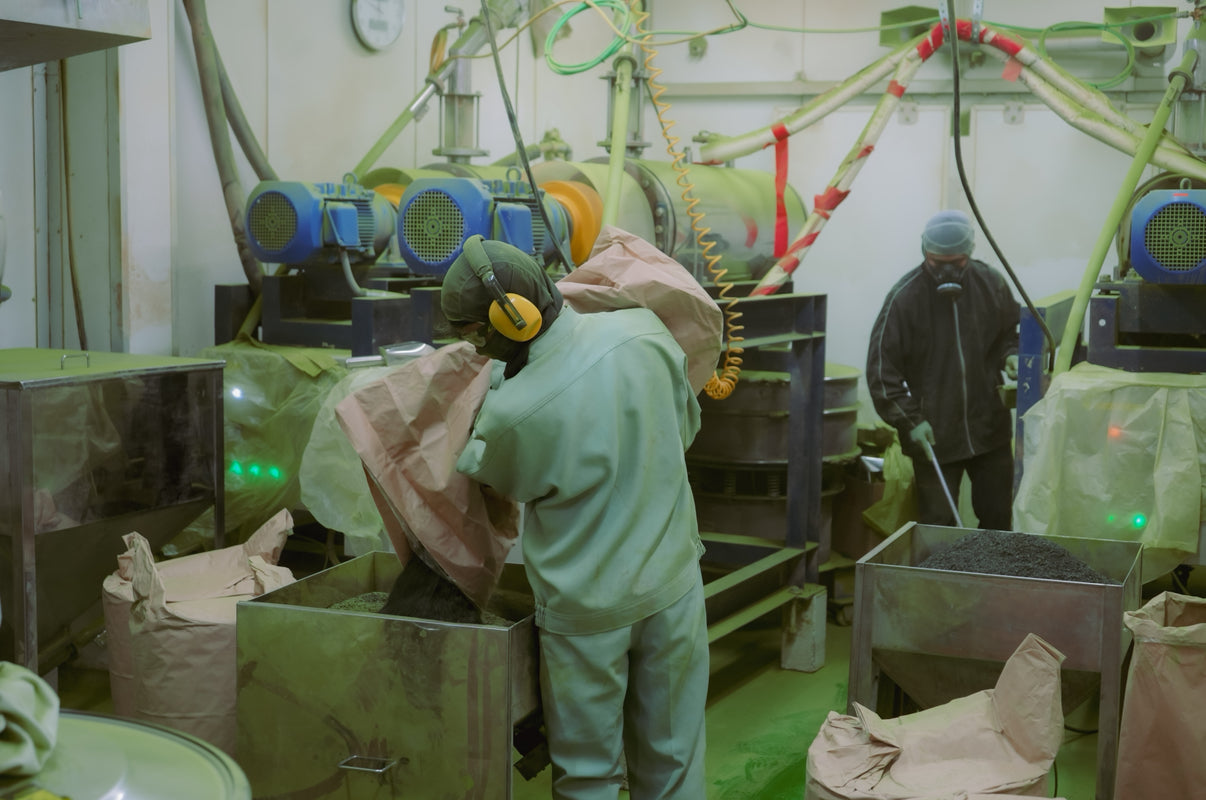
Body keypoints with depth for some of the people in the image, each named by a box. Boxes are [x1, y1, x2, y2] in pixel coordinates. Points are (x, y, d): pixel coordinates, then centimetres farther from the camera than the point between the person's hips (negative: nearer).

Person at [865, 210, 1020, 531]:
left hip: (990, 430, 4)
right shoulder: (904, 297, -12)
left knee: (998, 520, 13)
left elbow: (1010, 333, 19)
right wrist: (909, 420, -15)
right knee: (938, 526, 4)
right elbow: (881, 369, -10)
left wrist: (1010, 355, -4)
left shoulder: (991, 284, 0)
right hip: (933, 437, -3)